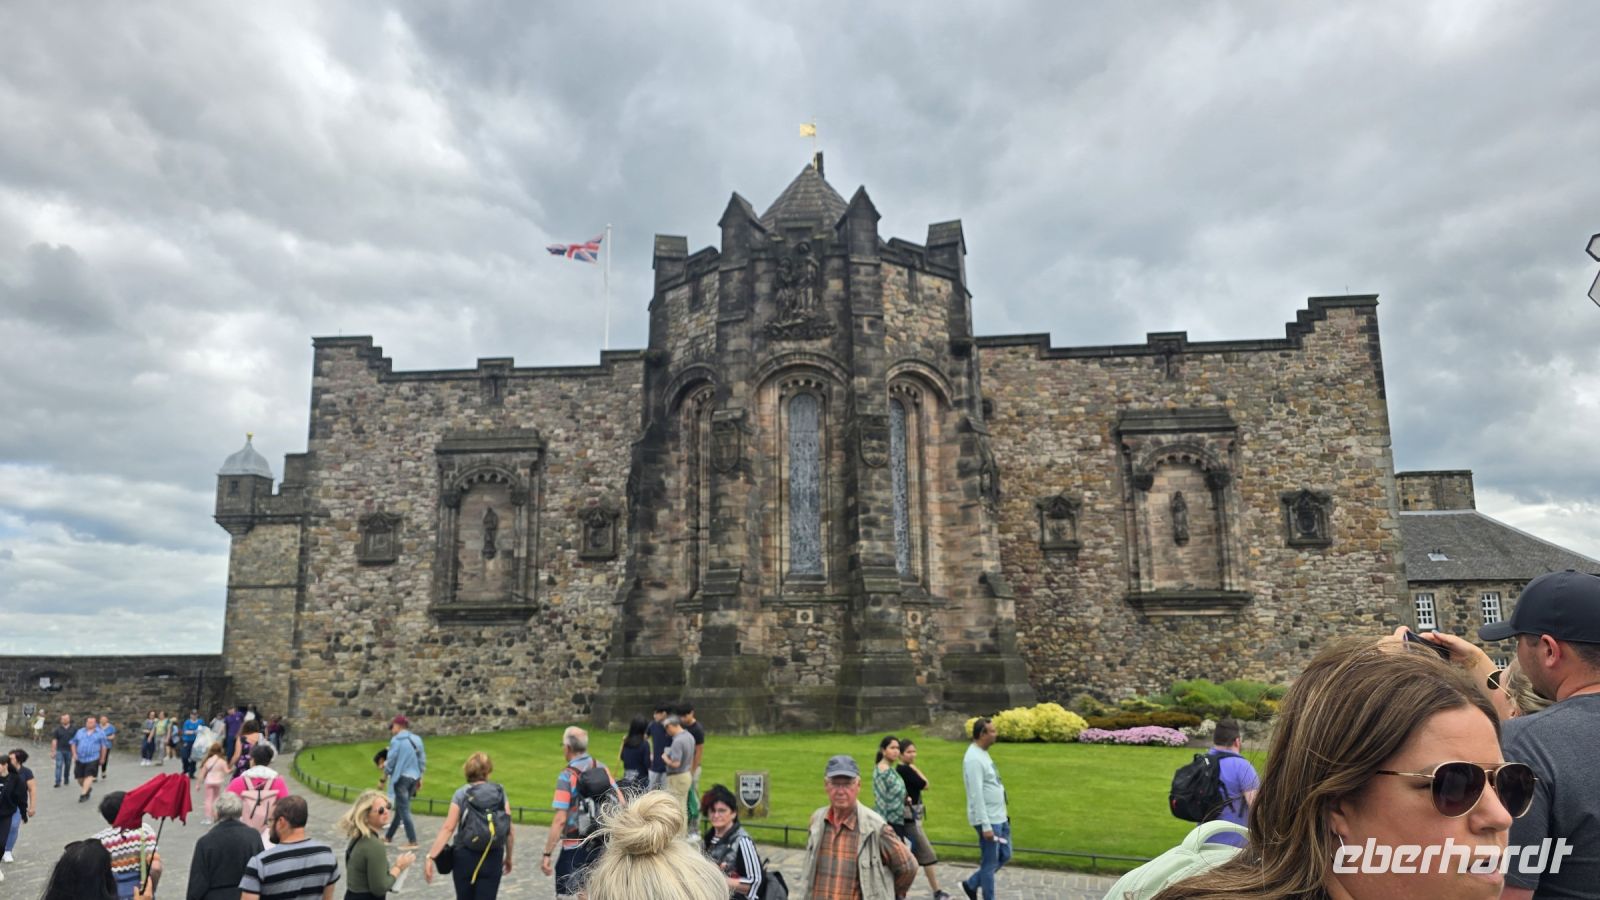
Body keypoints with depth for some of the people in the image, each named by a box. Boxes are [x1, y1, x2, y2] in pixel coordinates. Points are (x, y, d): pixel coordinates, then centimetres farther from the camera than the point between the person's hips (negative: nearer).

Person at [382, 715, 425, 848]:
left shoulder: (396, 740, -9)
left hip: (401, 777, -7)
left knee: (404, 810, -5)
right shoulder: (417, 740, 10)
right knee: (400, 808, 18)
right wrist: (419, 777, 19)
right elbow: (423, 760, 12)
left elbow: (391, 760, -7)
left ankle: (412, 842, -8)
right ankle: (388, 836, 31)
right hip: (414, 777, 7)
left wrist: (386, 773, 10)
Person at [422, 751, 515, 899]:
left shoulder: (461, 794, -1)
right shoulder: (500, 792, 3)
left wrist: (430, 856, -12)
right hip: (492, 858, 0)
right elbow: (510, 830, 0)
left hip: (465, 856, 0)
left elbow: (448, 828, -11)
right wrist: (508, 857, 12)